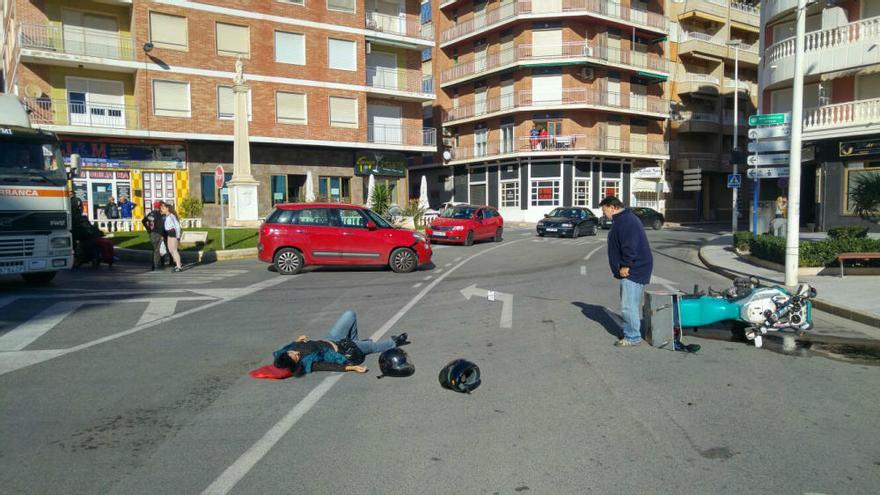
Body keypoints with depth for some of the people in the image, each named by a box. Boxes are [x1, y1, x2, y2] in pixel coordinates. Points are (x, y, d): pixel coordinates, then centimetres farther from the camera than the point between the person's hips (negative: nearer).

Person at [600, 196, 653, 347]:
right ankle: (632, 333, 25)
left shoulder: (625, 221, -17)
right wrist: (624, 266, 19)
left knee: (628, 305, -7)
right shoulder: (623, 219, 17)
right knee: (633, 304, 16)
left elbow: (630, 246, -25)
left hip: (632, 270, -11)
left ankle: (633, 337, 0)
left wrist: (625, 266, -19)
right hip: (634, 269, 11)